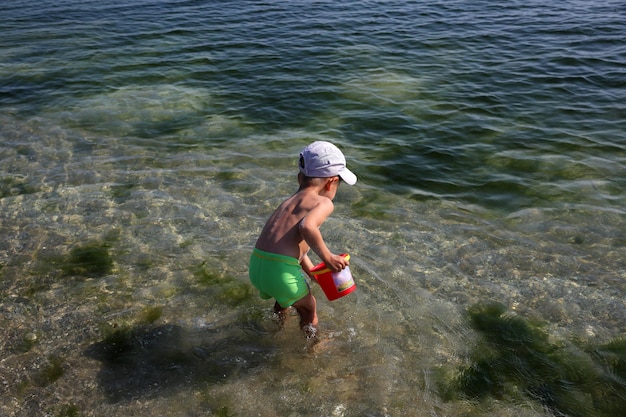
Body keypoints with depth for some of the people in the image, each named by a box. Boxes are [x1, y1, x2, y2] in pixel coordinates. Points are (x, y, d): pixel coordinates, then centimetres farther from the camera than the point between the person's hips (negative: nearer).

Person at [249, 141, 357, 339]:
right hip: (281, 270, -8)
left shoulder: (289, 201, 21)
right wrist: (328, 257, -13)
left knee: (284, 298, 39)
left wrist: (314, 273, 33)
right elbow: (307, 227, -25)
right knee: (309, 307, 24)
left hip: (256, 266, 8)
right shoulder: (324, 203, -3)